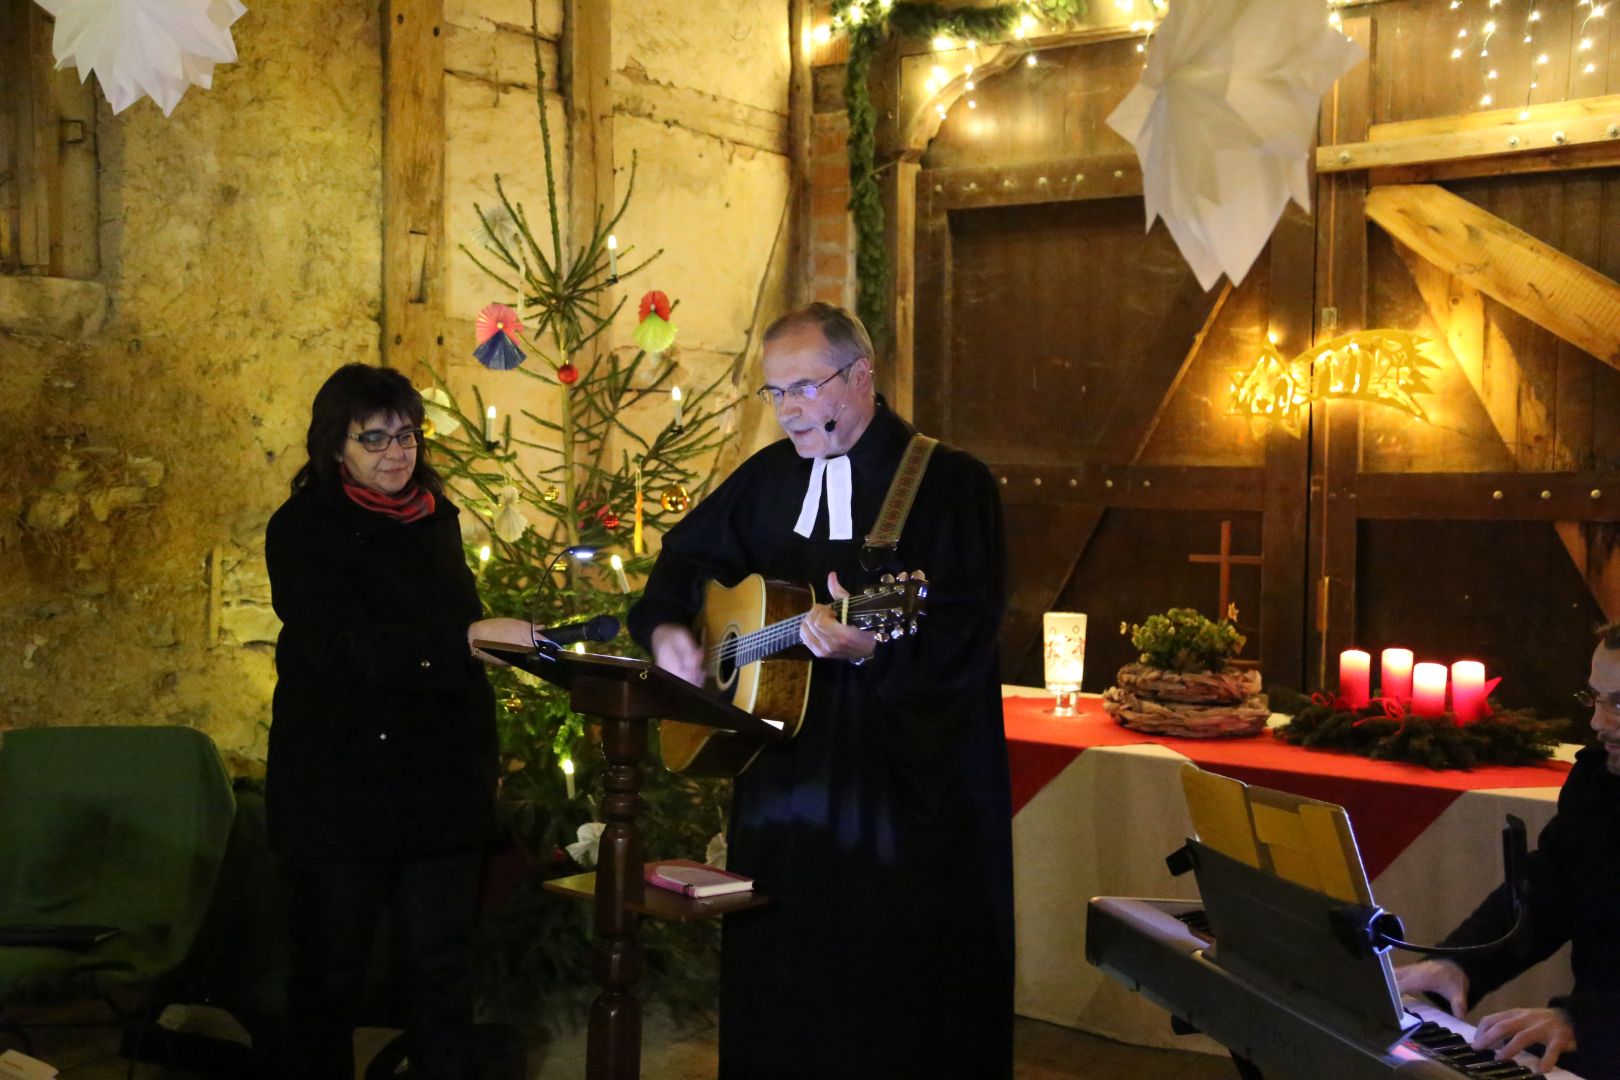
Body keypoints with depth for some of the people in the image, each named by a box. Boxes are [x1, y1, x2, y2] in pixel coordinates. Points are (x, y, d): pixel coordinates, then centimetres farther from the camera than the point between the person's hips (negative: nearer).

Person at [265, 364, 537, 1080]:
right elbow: (340, 648, -19)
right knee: (330, 972, 5)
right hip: (339, 781, -4)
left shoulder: (435, 520, 12)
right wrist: (465, 639, -29)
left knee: (441, 969, 6)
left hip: (440, 778, 5)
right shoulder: (303, 530, -6)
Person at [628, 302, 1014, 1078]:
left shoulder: (951, 483, -11)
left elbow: (964, 636, -21)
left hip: (910, 792, -6)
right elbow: (686, 555, 23)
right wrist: (666, 628, 4)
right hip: (783, 780, 6)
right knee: (774, 983, 15)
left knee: (903, 1006, 2)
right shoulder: (769, 476, 9)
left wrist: (872, 646, -37)